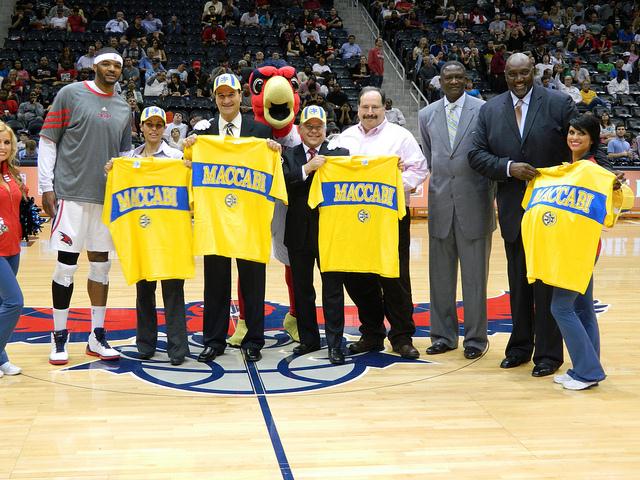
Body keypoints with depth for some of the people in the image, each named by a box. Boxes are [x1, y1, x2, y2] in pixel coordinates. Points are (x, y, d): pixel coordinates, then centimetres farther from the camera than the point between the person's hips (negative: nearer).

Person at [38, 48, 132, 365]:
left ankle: (97, 337, 17)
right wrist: (47, 187, -7)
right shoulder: (70, 94, -1)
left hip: (108, 197, 5)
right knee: (66, 265, -2)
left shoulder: (123, 109, 13)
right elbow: (47, 141, -2)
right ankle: (59, 338, 9)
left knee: (101, 265, 8)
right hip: (72, 194, -5)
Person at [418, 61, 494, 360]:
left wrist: (490, 196, -1)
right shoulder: (427, 115, 8)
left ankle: (475, 337, 14)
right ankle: (443, 335, 20)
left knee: (475, 275, 4)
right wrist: (440, 186, 11)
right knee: (441, 274, 9)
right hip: (440, 203, 3)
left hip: (474, 203, -3)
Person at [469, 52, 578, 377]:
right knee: (518, 282, 13)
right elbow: (477, 154, 2)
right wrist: (508, 167, -14)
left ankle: (548, 353, 11)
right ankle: (520, 346, 26)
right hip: (513, 211, 4)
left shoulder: (559, 104, -3)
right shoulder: (490, 110, 6)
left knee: (548, 283, 2)